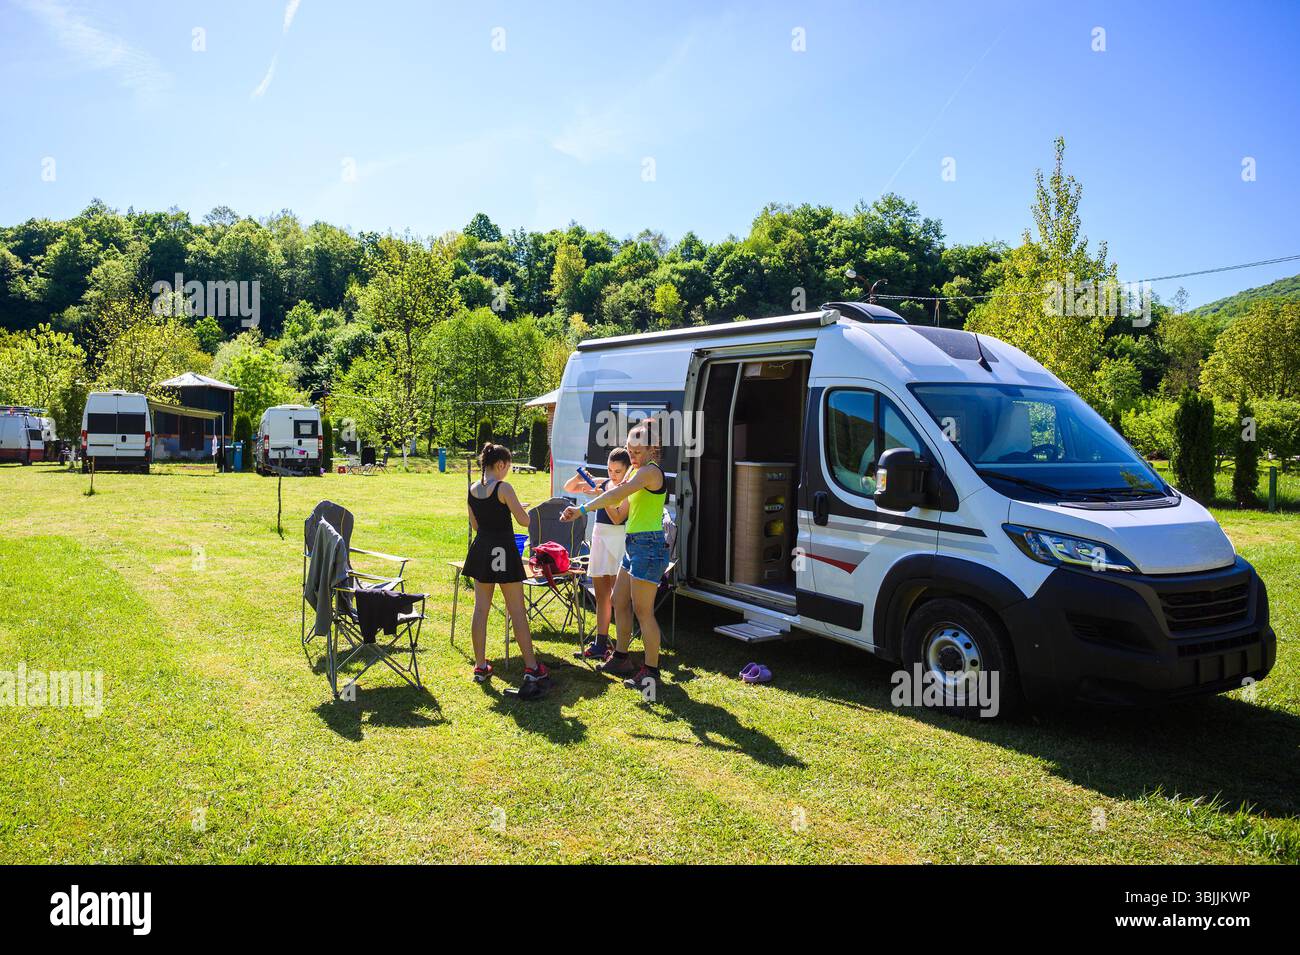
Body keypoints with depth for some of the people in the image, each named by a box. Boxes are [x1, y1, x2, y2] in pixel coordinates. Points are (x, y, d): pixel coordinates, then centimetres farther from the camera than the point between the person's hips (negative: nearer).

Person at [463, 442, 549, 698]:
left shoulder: (473, 489, 5)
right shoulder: (503, 488, -14)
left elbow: (474, 524, 14)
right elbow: (524, 521, -9)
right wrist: (521, 509, 12)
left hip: (481, 550, 6)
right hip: (503, 551, -6)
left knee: (481, 609, 10)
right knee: (517, 612, 1)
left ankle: (481, 667, 16)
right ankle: (531, 668, 6)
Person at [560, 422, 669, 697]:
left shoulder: (650, 471, -15)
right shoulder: (636, 472, 17)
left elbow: (617, 495, -27)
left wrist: (583, 509, -28)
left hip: (649, 545, -10)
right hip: (634, 544, 10)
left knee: (643, 611, -6)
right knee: (619, 601, 17)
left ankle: (650, 672, 3)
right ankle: (621, 659, 30)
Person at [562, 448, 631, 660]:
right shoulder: (602, 483, 9)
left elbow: (618, 518, -18)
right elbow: (568, 488, 12)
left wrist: (602, 495, -22)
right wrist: (578, 478, -8)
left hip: (618, 540, -7)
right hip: (599, 537, 7)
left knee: (616, 597, -6)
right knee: (601, 595, 11)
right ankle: (601, 644, 18)